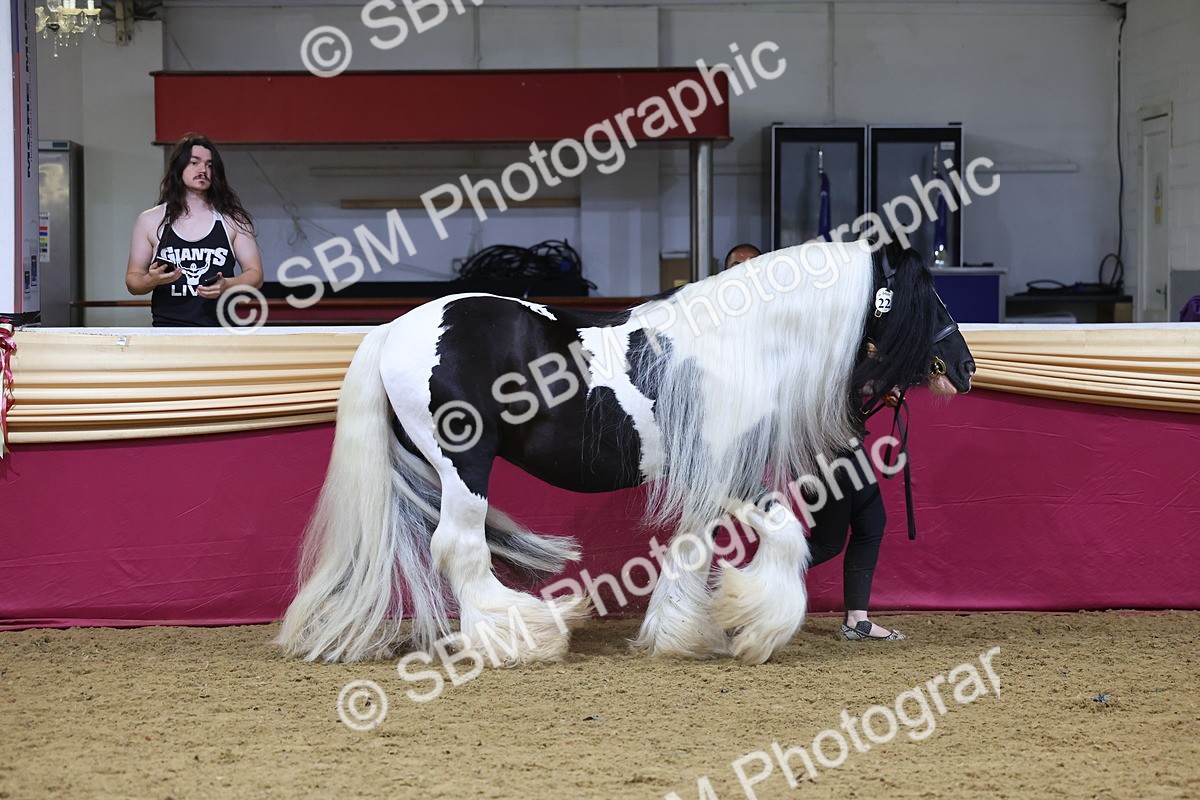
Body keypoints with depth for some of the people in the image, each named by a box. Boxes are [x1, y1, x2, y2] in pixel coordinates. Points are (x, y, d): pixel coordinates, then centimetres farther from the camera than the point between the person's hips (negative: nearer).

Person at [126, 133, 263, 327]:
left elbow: (255, 275, 9)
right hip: (167, 329, 0)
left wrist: (226, 286, -11)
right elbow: (132, 281, 12)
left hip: (218, 330, 0)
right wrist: (152, 280, -10)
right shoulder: (150, 220, 12)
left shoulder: (232, 220, 11)